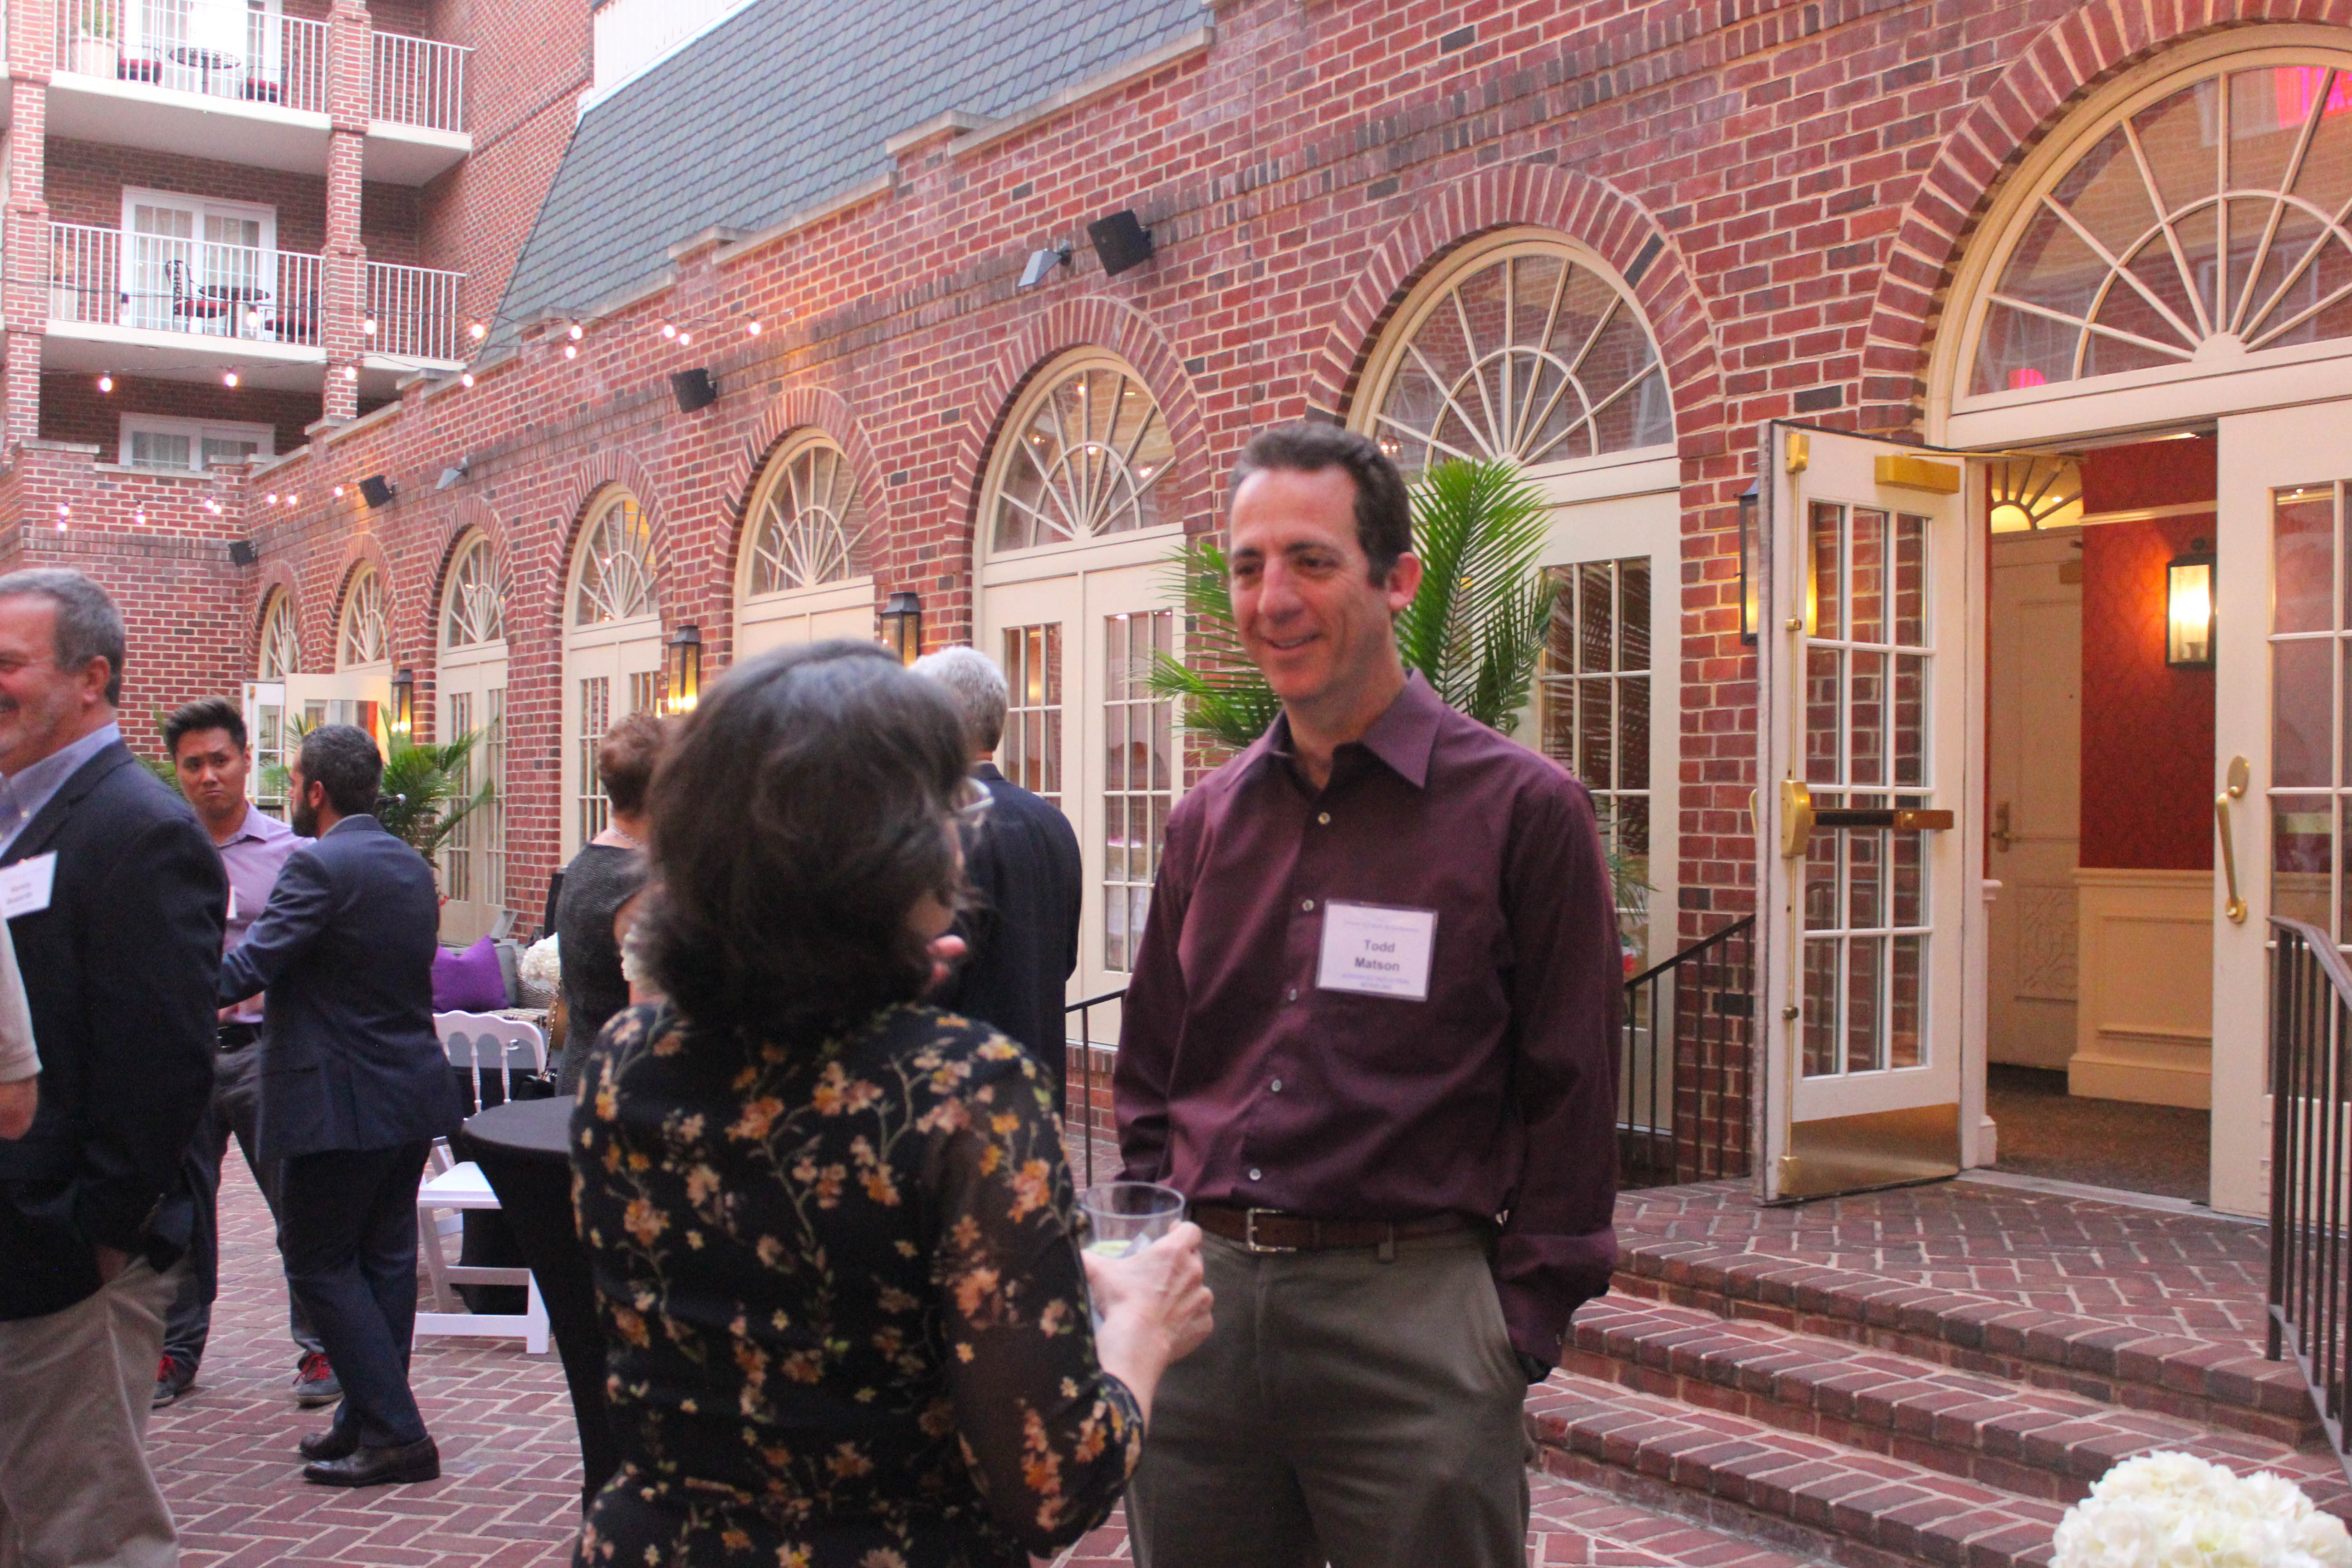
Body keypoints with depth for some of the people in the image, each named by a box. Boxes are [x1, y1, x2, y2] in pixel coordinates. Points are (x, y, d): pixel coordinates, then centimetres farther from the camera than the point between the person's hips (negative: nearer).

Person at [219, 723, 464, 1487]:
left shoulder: (318, 866, -16)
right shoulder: (412, 865, 10)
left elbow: (249, 967, -22)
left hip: (343, 1102, -8)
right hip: (414, 1093, 9)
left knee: (319, 1261, 1)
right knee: (384, 1258, 14)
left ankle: (395, 1433, 0)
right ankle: (369, 1420, 24)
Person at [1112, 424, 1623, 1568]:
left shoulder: (1523, 810, -5)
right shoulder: (1207, 821, 9)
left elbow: (1568, 1100, -5)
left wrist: (1518, 1333, -8)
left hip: (1408, 1315, -4)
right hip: (1199, 1299, 5)